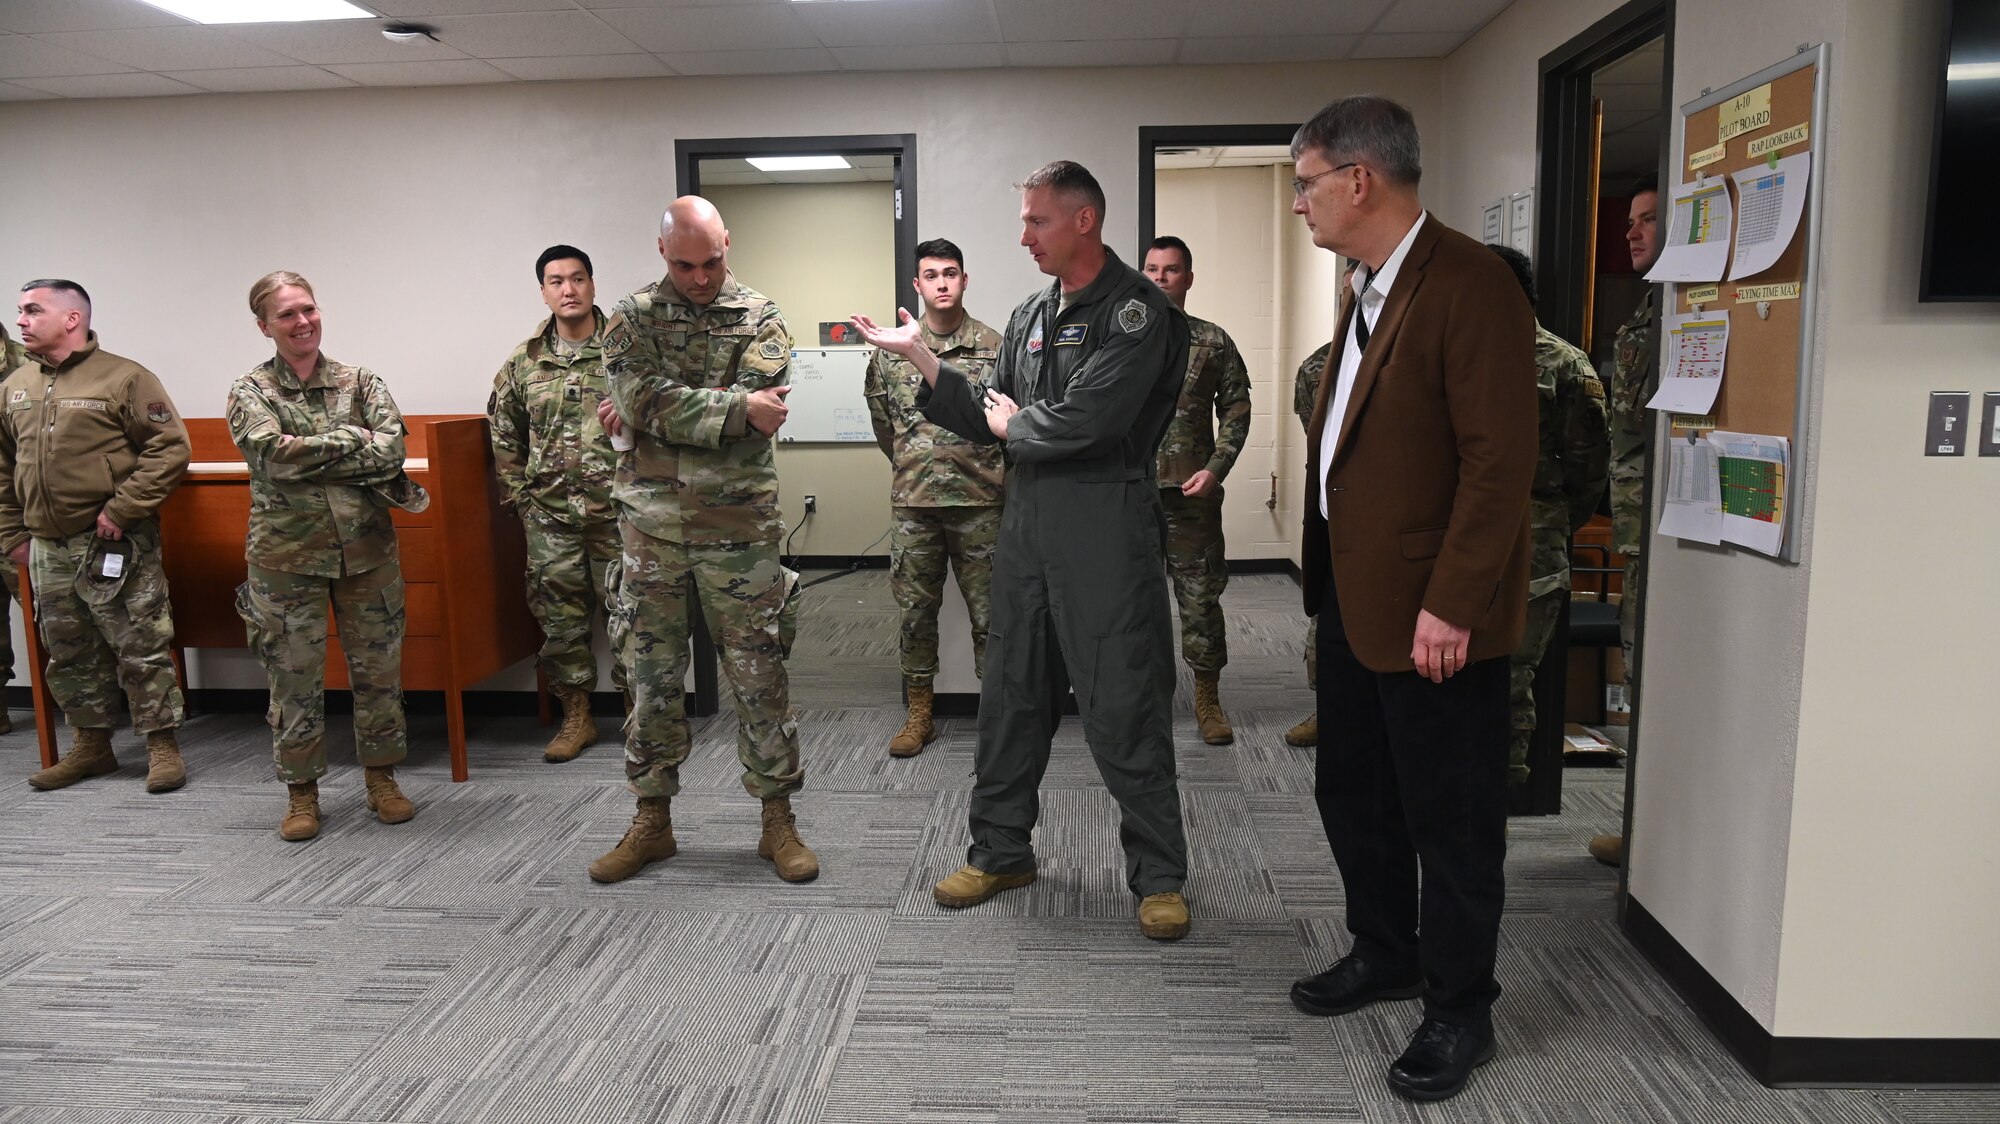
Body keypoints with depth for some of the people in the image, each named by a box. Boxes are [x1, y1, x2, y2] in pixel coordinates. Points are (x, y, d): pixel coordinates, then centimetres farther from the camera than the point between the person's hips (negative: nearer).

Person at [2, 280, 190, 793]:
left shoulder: (124, 378, -8)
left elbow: (170, 448, -13)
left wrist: (121, 510, -16)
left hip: (114, 546, -6)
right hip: (47, 549, 7)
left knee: (141, 649, -2)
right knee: (69, 654, 15)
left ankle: (162, 744, 9)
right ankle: (90, 745, 27)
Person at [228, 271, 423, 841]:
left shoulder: (361, 382, 6)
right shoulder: (250, 391, 2)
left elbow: (393, 448, -10)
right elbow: (273, 452, -17)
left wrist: (308, 454, -14)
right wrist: (355, 442, -14)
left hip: (367, 548, 1)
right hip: (286, 554, -1)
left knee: (378, 668, 8)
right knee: (294, 677, 5)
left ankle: (381, 777, 24)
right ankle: (301, 790, 20)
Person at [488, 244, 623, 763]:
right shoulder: (523, 361, 8)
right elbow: (504, 436, 16)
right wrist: (518, 497, 10)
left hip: (618, 510, -3)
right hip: (550, 517, 3)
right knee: (558, 616, 8)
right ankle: (576, 717, 22)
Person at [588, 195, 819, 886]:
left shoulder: (760, 320, 2)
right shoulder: (633, 318, 6)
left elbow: (759, 412, -15)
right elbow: (636, 398, -12)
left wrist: (659, 410, -11)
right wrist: (735, 408, -17)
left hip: (739, 527, -1)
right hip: (651, 527, 2)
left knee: (759, 678, 4)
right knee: (650, 678, 9)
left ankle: (778, 821, 17)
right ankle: (652, 822, 24)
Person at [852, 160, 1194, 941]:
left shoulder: (1137, 311, -10)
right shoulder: (1030, 317, 15)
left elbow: (1086, 421, -22)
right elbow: (987, 419, 13)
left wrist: (1012, 421, -3)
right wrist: (917, 355, 6)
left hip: (1106, 525, -7)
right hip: (1026, 521, 8)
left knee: (1124, 706, -2)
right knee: (1013, 693, 14)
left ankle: (1158, 876, 13)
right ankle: (1000, 852, 30)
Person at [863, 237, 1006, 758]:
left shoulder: (995, 347, 0)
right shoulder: (891, 349, 5)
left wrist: (994, 471, 7)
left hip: (980, 504, -2)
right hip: (912, 504, 2)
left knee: (989, 612, 4)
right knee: (916, 610, 9)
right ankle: (919, 715, 22)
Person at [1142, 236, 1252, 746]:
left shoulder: (1214, 342, 4)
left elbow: (1236, 409, 3)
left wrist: (1215, 469, -9)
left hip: (1192, 493, -1)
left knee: (1201, 597, 4)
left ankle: (1208, 698, 18)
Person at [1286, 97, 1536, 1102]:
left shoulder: (1470, 285, -16)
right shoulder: (1364, 286, 12)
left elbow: (1500, 461, -20)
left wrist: (1450, 604, -21)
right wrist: (1326, 571, 10)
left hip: (1430, 612, -9)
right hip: (1351, 596, 9)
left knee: (1451, 819, 7)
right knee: (1352, 793, 20)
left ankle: (1458, 1008, 24)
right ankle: (1384, 954, 40)